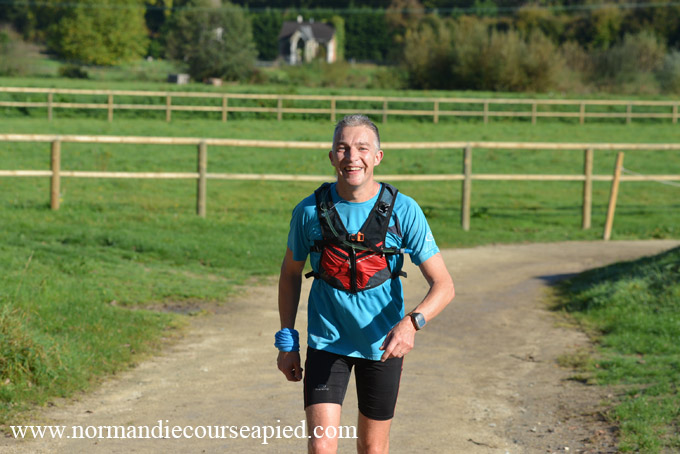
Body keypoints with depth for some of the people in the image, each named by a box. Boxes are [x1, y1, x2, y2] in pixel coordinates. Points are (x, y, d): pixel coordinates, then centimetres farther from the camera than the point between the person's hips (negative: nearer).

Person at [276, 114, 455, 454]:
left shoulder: (404, 211, -13)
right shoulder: (309, 210, -9)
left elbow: (443, 285, -14)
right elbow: (290, 273, 8)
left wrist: (411, 323, -33)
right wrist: (286, 342, 7)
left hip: (382, 344, 0)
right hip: (327, 341, 0)